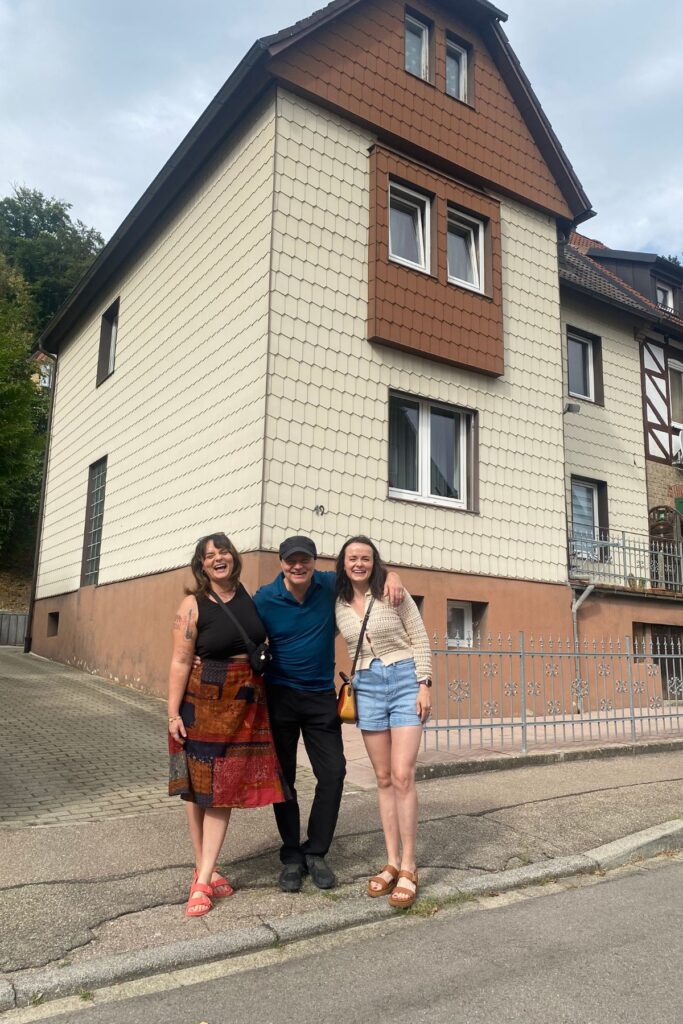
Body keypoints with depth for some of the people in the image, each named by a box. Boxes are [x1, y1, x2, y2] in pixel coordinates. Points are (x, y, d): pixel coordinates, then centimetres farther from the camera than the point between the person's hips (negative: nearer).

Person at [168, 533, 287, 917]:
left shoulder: (252, 596, 3)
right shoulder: (194, 605, -7)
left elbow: (267, 641, 17)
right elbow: (181, 662, -9)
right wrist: (173, 714, -11)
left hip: (248, 702, 3)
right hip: (204, 701, -3)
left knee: (224, 786, 3)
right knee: (198, 786, 6)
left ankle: (203, 878, 10)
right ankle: (206, 868, 23)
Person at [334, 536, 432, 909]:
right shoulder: (339, 604, 5)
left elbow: (420, 640, -3)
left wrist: (424, 685, -9)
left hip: (405, 681, -3)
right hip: (367, 687, 4)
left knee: (402, 776, -9)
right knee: (383, 779, 8)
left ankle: (408, 867, 3)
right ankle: (392, 862, 17)